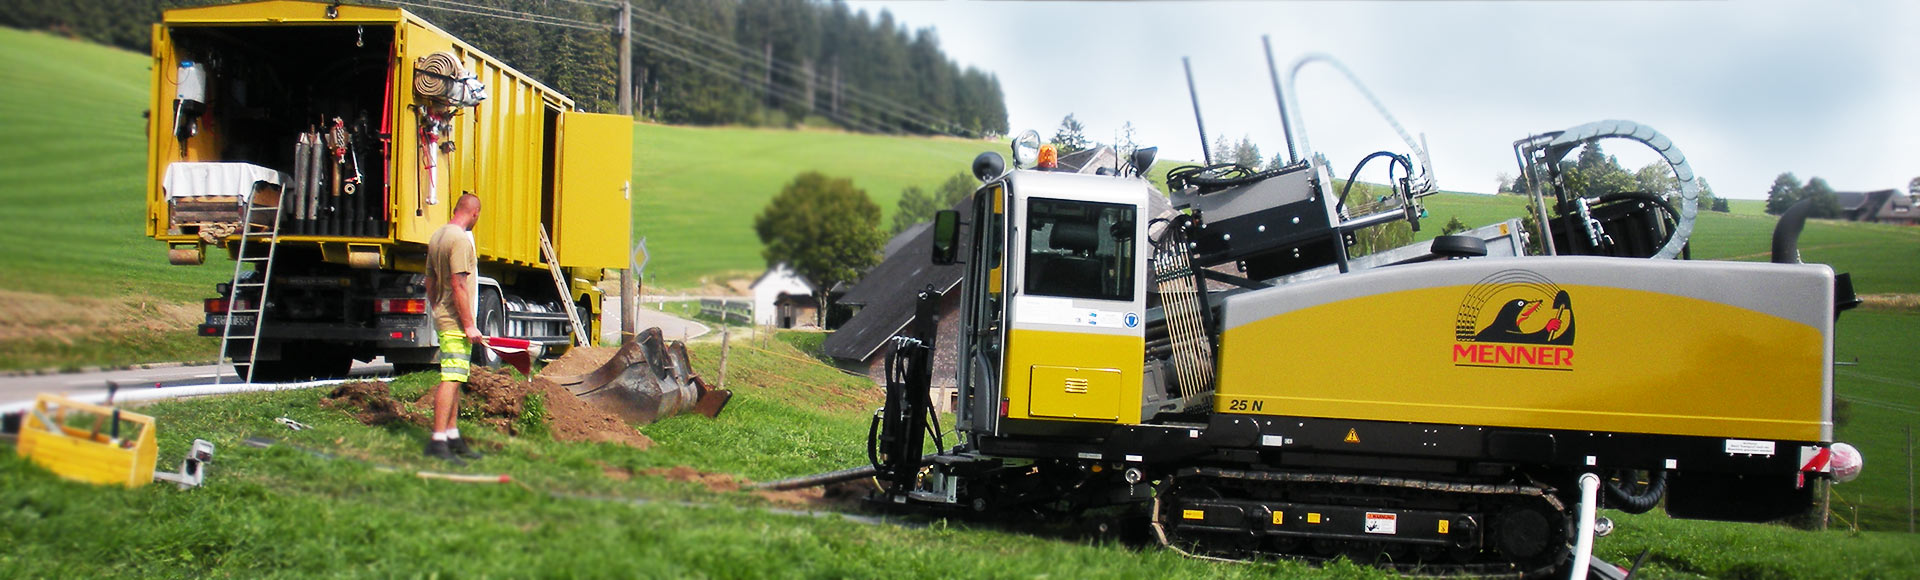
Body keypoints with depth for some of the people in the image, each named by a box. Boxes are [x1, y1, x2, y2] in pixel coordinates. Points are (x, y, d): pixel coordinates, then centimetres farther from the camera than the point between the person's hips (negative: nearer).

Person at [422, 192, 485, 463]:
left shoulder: (437, 236, 14)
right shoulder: (461, 240, -16)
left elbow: (430, 281, 21)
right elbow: (459, 285, -21)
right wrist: (469, 325, -19)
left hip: (443, 318, 10)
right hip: (456, 321, -10)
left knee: (453, 379, 15)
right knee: (451, 379, -11)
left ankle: (452, 435, 21)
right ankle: (438, 440, -13)